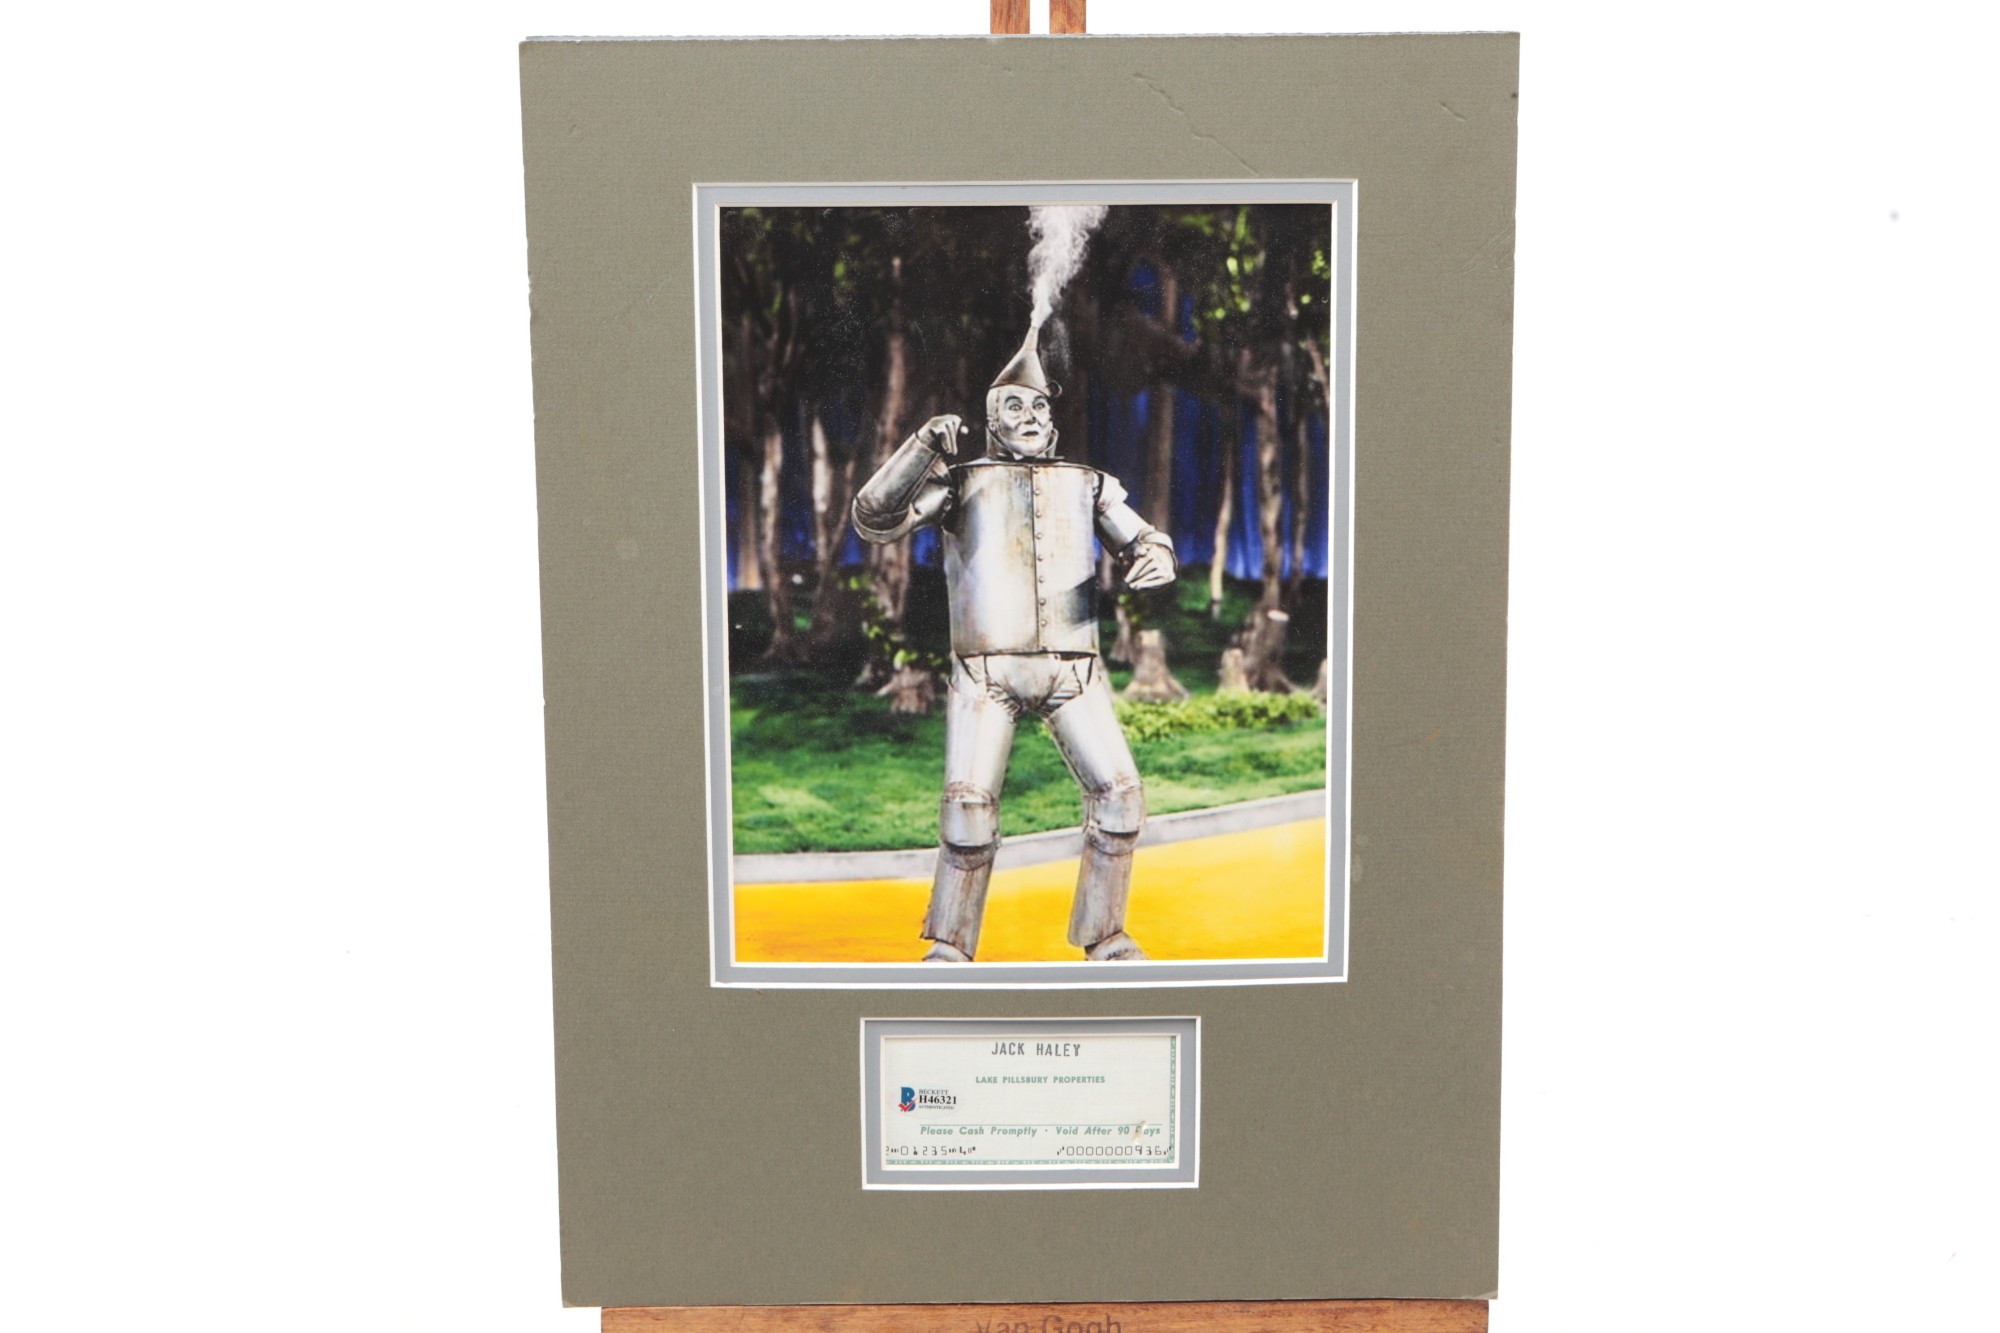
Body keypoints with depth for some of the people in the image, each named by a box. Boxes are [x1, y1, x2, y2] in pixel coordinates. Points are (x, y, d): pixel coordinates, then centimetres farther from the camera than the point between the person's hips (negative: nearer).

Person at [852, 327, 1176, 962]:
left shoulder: (1088, 484, 17)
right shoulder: (959, 480, 10)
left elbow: (1141, 542, 14)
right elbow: (873, 520, -1)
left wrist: (1153, 555, -11)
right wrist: (922, 448, -14)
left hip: (1073, 671, 2)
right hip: (986, 672, -2)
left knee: (1118, 791, -8)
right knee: (970, 802, -13)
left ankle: (1104, 935, 8)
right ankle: (949, 945, 4)